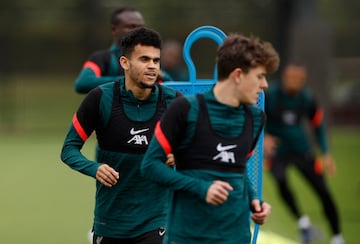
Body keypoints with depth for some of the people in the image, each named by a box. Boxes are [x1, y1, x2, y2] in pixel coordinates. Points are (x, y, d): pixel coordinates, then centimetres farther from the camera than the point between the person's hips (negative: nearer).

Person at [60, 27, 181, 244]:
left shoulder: (172, 101, -6)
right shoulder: (101, 98, -10)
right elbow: (69, 148, -5)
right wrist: (94, 168, -24)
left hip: (154, 223, 0)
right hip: (110, 222, 0)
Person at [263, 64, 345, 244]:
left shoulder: (307, 99, -5)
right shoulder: (270, 95, -15)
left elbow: (317, 125, 8)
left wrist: (326, 153, 4)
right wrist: (263, 136, -25)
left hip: (302, 150, 3)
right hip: (277, 152, -2)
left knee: (323, 192, -2)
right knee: (281, 182, -32)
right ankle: (302, 221, -11)